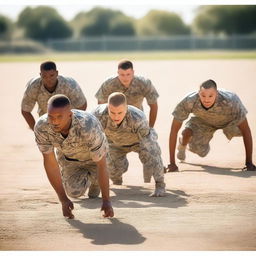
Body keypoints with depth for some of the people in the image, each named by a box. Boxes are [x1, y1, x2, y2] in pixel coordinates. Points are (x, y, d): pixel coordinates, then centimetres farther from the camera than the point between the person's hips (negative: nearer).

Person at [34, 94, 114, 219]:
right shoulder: (41, 127, -39)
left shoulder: (89, 126, -49)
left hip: (93, 153, -2)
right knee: (75, 191, -7)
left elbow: (102, 164, -36)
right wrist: (63, 200, -28)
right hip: (67, 154, 2)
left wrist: (106, 201, -31)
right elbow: (49, 162, -28)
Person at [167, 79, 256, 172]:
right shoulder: (189, 101, -40)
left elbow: (246, 130, -35)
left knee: (242, 128, -22)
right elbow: (174, 130, -32)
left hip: (228, 120, 1)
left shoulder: (231, 101, -44)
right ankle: (182, 144, 13)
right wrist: (172, 163, -32)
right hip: (203, 120, -1)